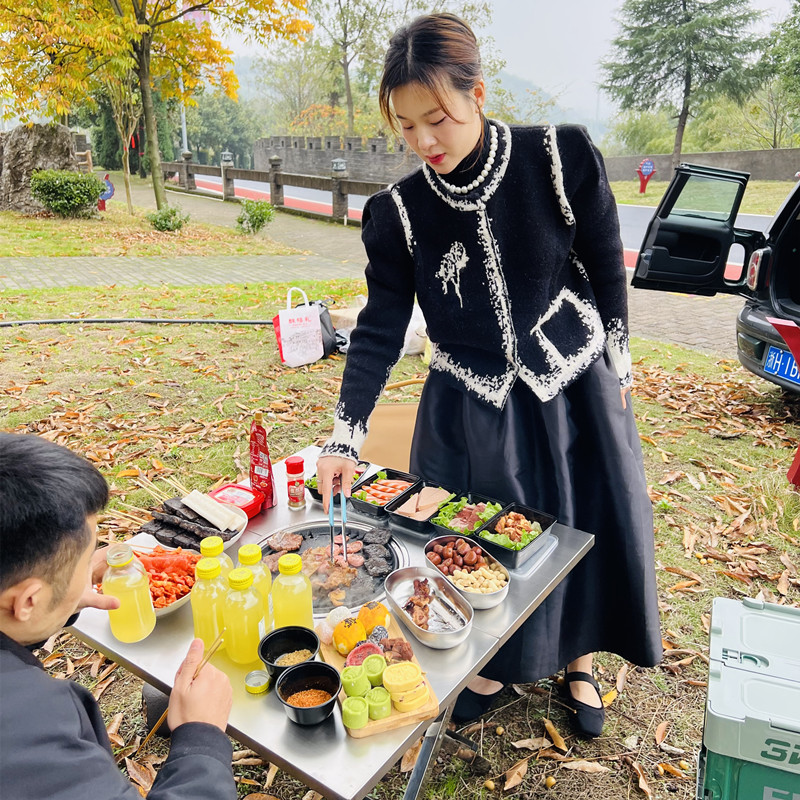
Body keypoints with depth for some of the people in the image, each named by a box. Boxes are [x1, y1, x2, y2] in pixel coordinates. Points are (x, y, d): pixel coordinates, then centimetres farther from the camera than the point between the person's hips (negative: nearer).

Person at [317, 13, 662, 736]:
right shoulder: (397, 213, -10)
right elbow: (380, 330, -6)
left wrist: (616, 366, 4)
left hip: (575, 392, 0)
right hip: (471, 412, 0)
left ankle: (579, 663, 42)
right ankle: (492, 666, 40)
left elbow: (607, 269, -2)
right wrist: (346, 438, -10)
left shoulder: (562, 157, -13)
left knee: (592, 529, 13)